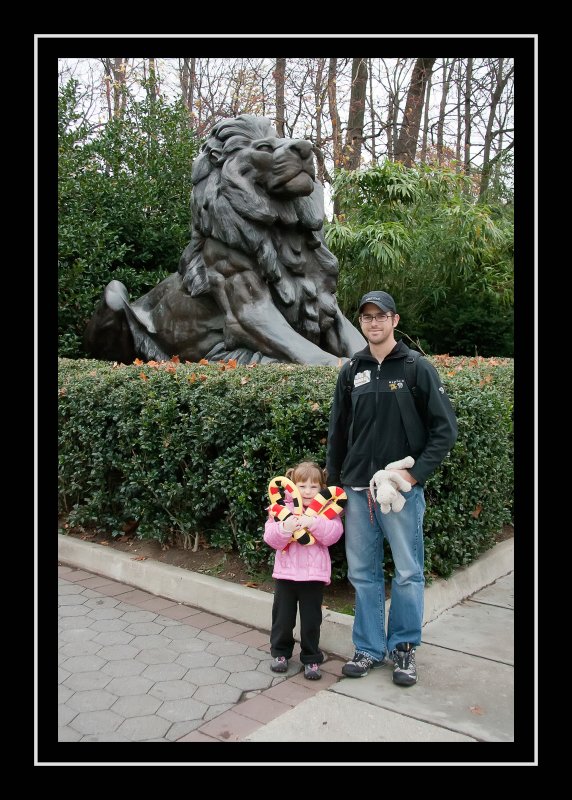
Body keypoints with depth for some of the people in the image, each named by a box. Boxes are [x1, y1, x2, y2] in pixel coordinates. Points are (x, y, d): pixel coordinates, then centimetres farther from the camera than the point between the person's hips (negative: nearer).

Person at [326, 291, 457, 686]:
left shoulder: (418, 368, -4)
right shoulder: (352, 371, 8)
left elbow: (445, 428, -5)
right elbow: (338, 430, 14)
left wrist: (416, 473, -12)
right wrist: (334, 479, 11)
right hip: (358, 489, 4)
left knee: (408, 573, 5)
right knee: (363, 573, 11)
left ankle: (405, 648, 24)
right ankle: (370, 649, 25)